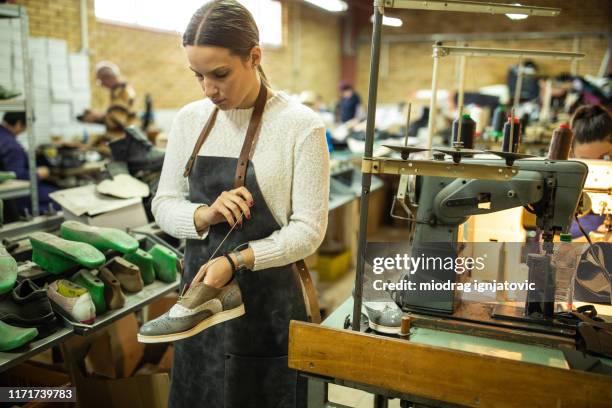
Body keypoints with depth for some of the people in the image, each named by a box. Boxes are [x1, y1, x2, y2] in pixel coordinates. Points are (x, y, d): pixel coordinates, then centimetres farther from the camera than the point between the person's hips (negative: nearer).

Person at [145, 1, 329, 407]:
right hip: (200, 290, 5)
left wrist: (235, 260, -24)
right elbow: (163, 205, 4)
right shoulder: (189, 119, 1)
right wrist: (205, 216, -16)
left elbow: (308, 230, -14)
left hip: (266, 300, -4)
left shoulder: (300, 125, -14)